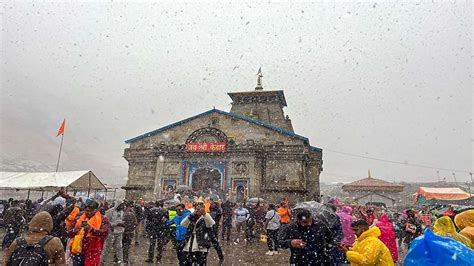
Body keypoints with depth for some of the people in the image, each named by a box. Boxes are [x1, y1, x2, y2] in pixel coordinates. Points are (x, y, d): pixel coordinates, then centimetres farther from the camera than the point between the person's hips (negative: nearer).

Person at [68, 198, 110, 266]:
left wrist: (92, 229, -35)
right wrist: (74, 231, -20)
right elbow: (68, 234, 4)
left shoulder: (103, 219, -4)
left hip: (92, 254, -2)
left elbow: (105, 233, -20)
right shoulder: (78, 218, 7)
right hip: (78, 252, 3)